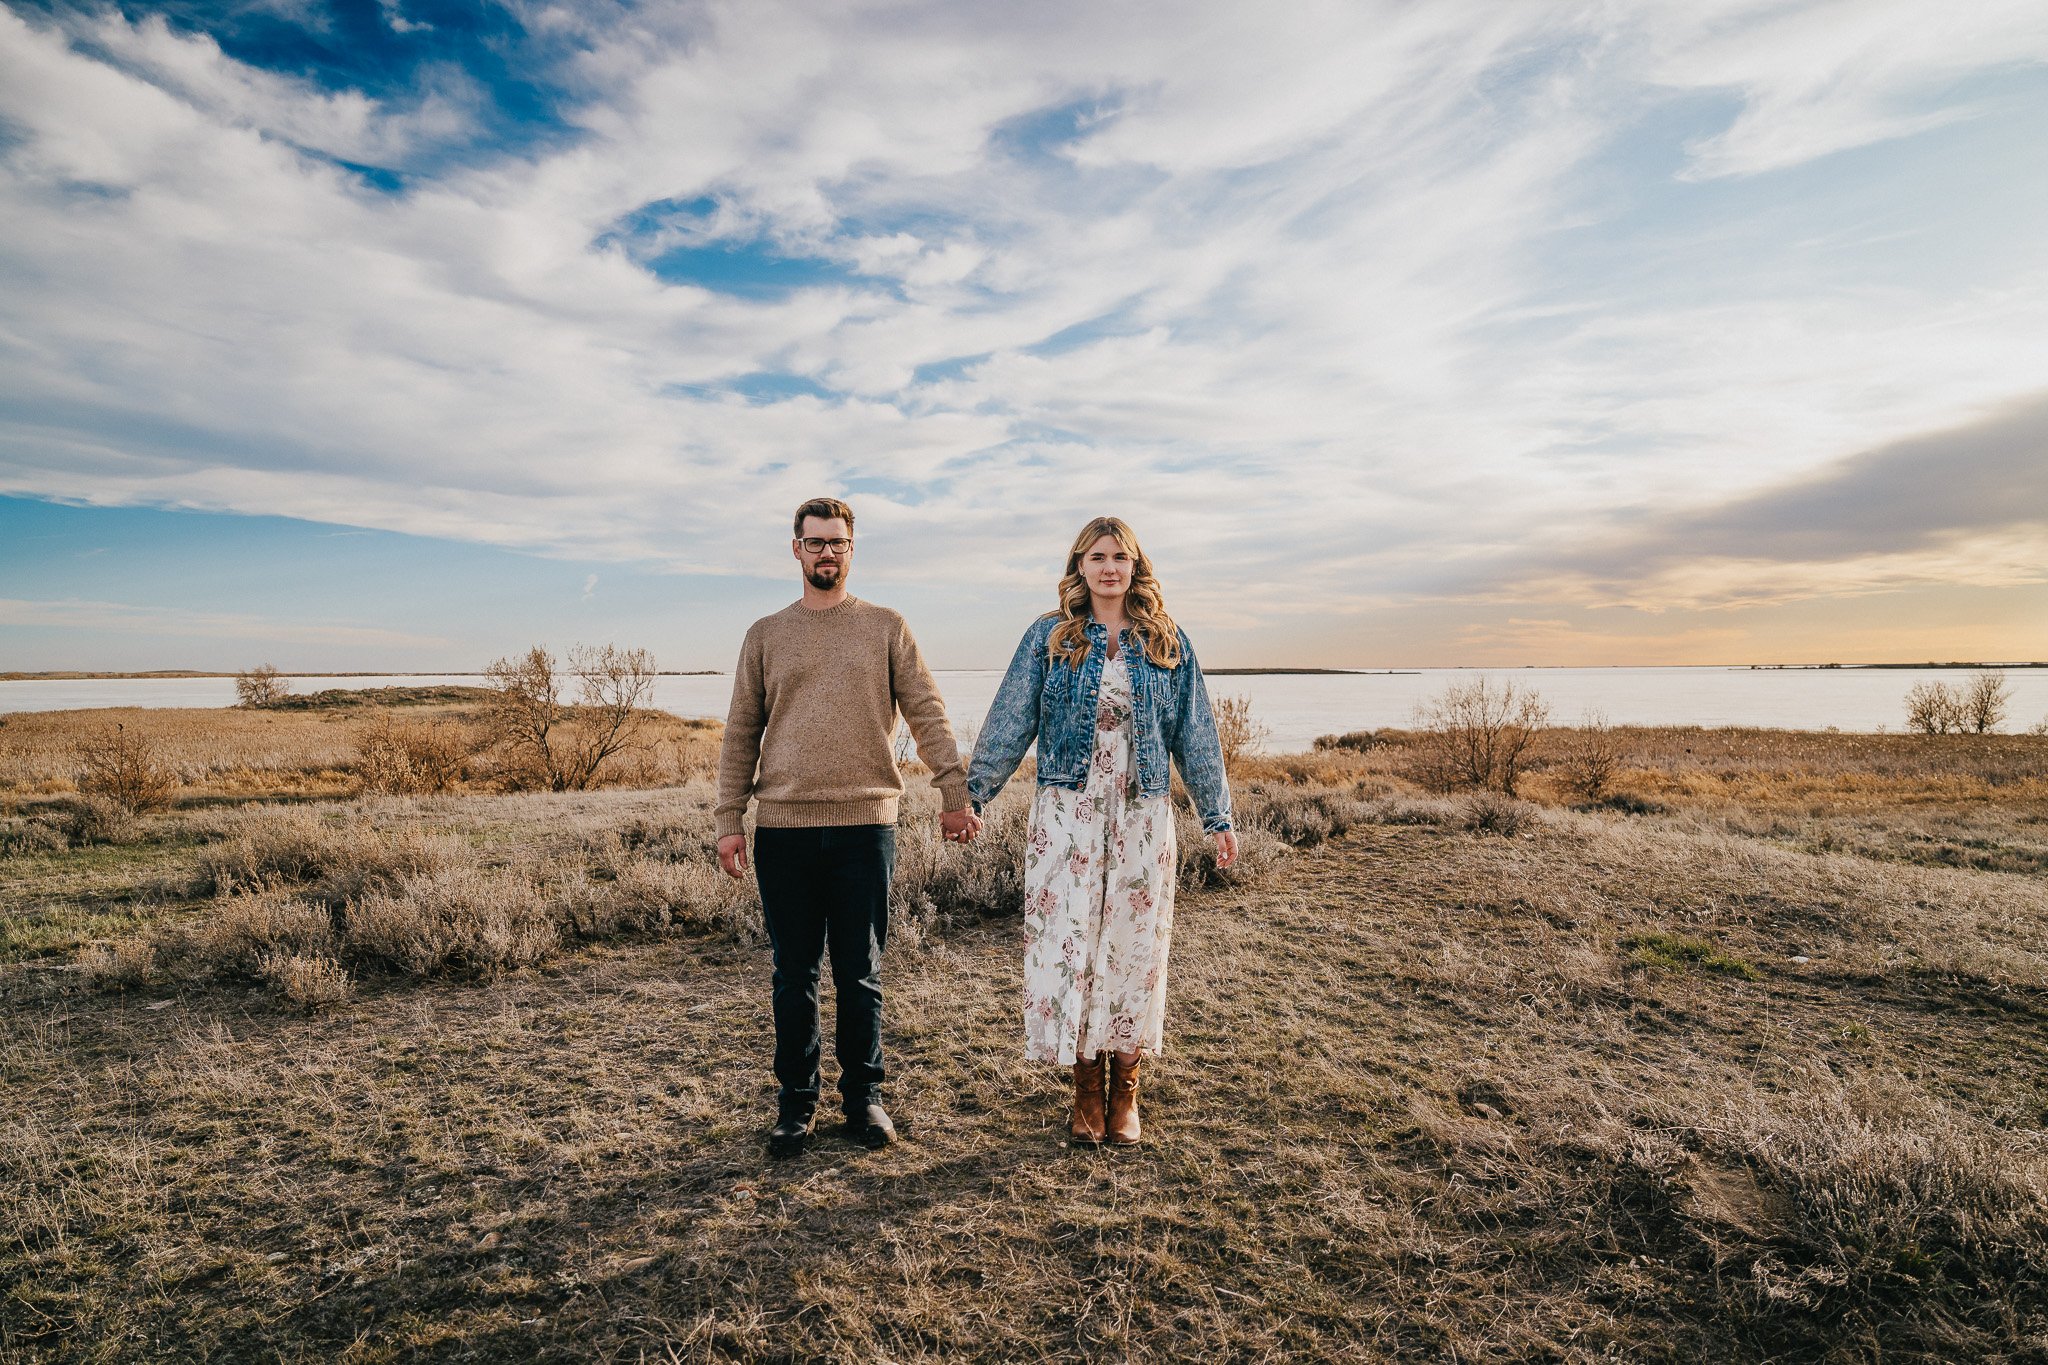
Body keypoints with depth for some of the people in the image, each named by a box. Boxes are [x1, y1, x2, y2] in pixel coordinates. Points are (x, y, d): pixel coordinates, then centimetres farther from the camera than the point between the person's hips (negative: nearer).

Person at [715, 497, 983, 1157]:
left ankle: (863, 1096, 23)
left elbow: (927, 715, 3)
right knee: (795, 974, 9)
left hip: (865, 824, -1)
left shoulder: (885, 627, 7)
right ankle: (796, 1100, 23)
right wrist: (728, 819, 2)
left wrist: (955, 792, -6)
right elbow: (741, 733, 9)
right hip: (783, 829, 1)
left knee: (861, 973, 8)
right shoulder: (766, 635, 10)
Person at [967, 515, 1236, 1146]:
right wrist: (972, 795, -3)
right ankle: (1086, 1090, 18)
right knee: (1066, 943, 0)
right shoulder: (1049, 637, 3)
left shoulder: (1169, 643, 7)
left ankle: (1125, 1092, 21)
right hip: (1068, 812, -1)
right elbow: (1009, 723, 1)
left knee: (1134, 945, 5)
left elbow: (1195, 737, 9)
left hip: (1142, 816, 1)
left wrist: (1217, 816, 9)